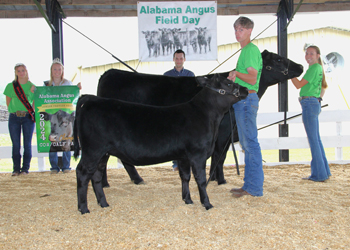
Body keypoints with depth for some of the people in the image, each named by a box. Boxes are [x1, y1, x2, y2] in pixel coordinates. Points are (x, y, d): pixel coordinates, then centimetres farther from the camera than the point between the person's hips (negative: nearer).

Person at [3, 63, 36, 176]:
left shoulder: (32, 86, 7)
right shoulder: (10, 86, 7)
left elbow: (35, 103, 9)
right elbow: (8, 103, 9)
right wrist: (14, 111, -2)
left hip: (28, 117, 0)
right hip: (14, 117, 0)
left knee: (27, 144, 0)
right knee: (15, 144, 1)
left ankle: (25, 168, 7)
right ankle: (16, 169, 8)